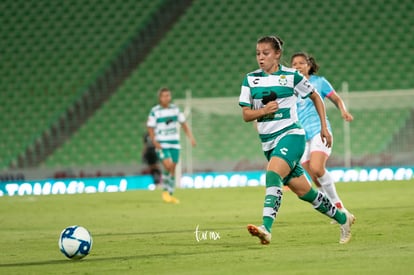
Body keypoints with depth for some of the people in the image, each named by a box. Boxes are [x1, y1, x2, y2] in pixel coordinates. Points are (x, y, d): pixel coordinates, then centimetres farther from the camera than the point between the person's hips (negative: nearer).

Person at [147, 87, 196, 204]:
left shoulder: (175, 109, 6)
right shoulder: (155, 111, -6)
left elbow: (183, 123, 13)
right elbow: (150, 128, -3)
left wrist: (191, 137, 4)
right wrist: (155, 142, -14)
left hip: (174, 143, 4)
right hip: (162, 144, -4)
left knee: (173, 169, 5)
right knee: (168, 165, -21)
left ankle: (170, 194, 16)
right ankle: (165, 191, -1)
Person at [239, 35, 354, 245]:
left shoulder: (291, 76, -2)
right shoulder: (250, 79, 7)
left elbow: (315, 97, 13)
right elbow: (246, 115, 5)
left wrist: (324, 126, 9)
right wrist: (263, 110, -14)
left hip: (290, 135, -5)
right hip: (268, 141, 5)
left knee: (272, 175, -30)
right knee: (303, 191, 10)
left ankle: (266, 228, -42)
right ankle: (342, 218, 29)